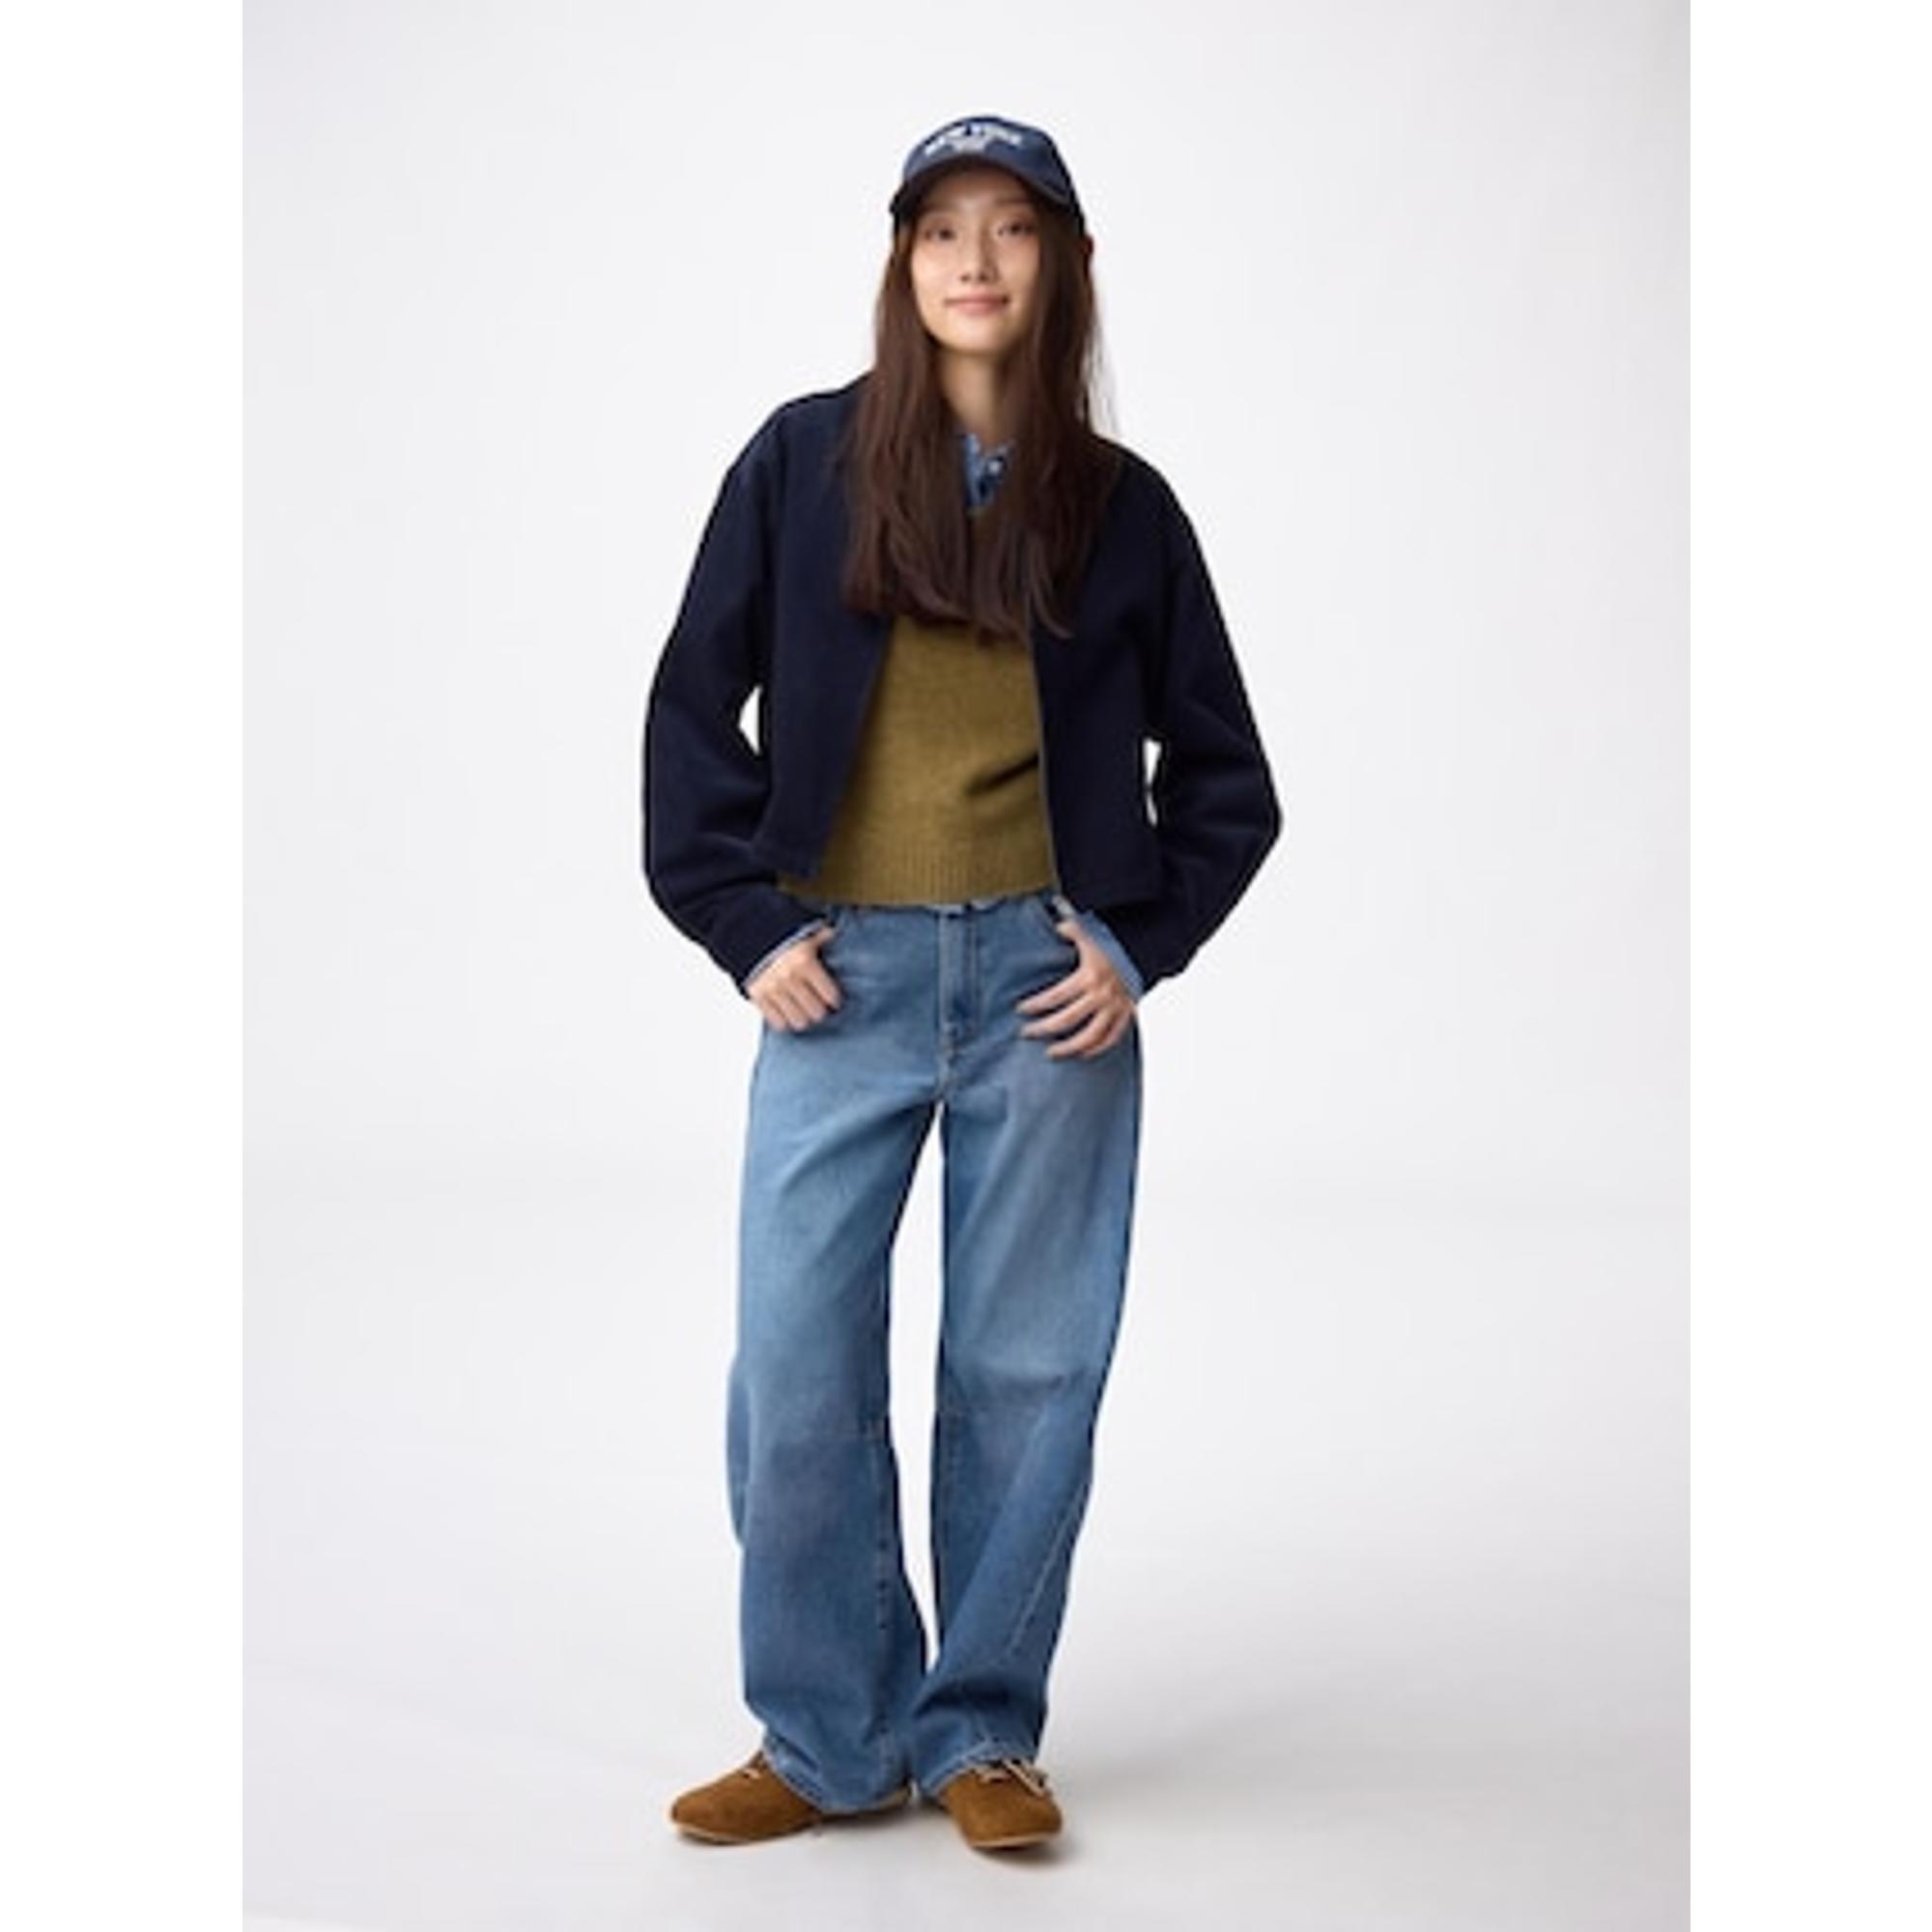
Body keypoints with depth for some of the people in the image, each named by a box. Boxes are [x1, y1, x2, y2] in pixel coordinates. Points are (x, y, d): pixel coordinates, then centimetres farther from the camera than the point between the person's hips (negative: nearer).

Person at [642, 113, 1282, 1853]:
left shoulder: (1117, 503, 6)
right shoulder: (803, 462, 4)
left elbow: (1223, 770, 12)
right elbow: (693, 705, 7)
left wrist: (1145, 941, 0)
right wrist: (744, 922, -1)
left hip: (1046, 977, 0)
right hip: (841, 975, 0)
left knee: (1025, 1366, 4)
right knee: (796, 1366, -3)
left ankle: (979, 1732, 18)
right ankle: (831, 1739, 12)